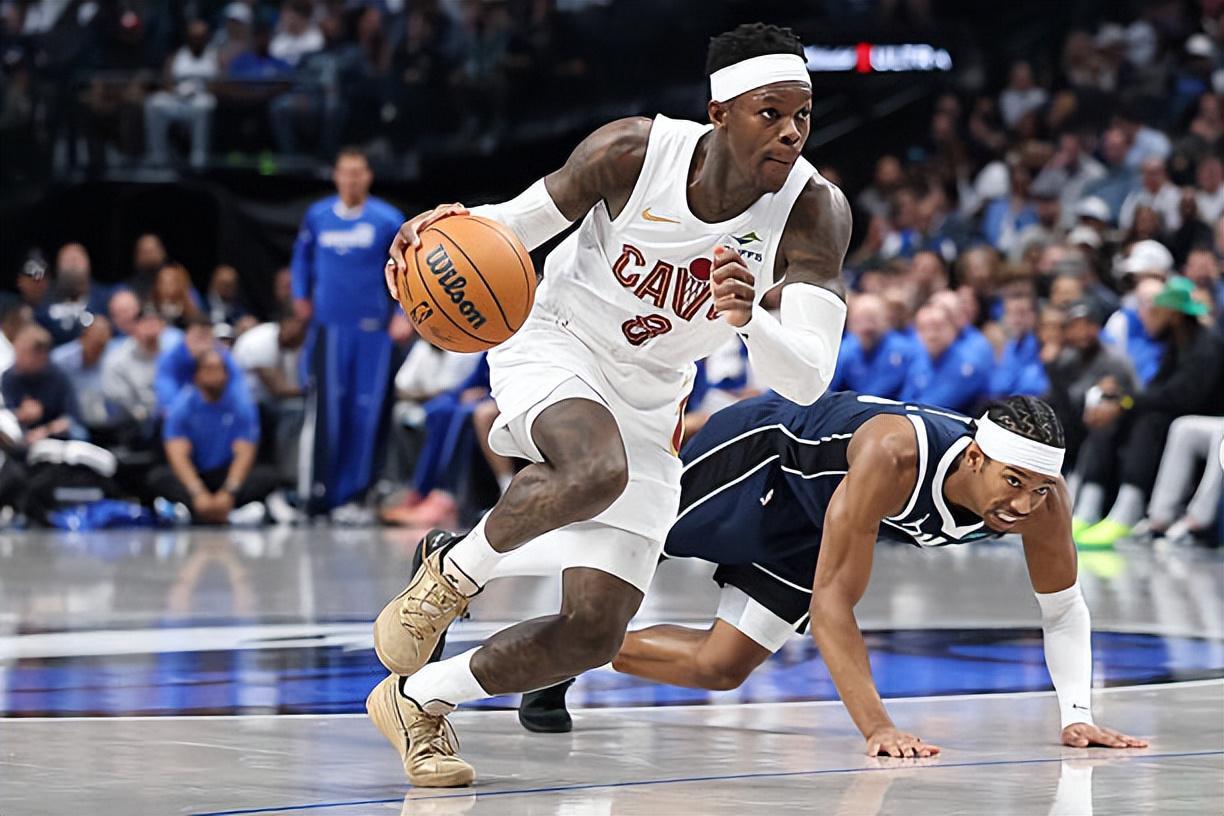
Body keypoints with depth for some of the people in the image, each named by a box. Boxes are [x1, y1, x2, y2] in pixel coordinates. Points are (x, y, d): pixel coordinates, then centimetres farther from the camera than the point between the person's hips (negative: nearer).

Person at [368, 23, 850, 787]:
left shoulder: (815, 214, -21)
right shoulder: (635, 152, -23)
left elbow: (807, 379, -28)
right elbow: (524, 220, -4)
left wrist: (749, 321, -50)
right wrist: (452, 226, -27)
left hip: (645, 403, 4)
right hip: (552, 344, -3)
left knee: (595, 633, -3)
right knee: (598, 470, -39)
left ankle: (417, 700, 19)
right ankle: (453, 571, -11)